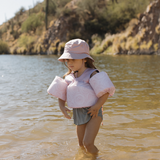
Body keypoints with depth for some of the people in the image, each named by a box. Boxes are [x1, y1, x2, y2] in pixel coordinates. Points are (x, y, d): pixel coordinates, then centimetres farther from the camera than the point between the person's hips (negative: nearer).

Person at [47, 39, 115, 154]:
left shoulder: (92, 74, -13)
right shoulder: (69, 77, 4)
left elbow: (106, 92, -18)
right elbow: (61, 94, 12)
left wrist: (97, 107, -26)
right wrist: (62, 106, -5)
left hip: (93, 114, -6)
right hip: (78, 114, 6)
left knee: (88, 143, -18)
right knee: (81, 145, 16)